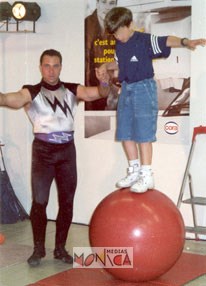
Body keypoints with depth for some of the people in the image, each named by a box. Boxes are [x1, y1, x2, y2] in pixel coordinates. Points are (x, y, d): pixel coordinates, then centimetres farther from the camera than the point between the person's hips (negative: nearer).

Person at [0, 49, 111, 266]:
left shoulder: (72, 91, 6)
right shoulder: (32, 92, -2)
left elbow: (101, 93, -1)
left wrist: (104, 81, -24)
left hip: (67, 150, 3)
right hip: (43, 150, -3)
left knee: (66, 202, 8)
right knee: (39, 201, -8)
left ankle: (60, 248, 21)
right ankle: (38, 248, 9)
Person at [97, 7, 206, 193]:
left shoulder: (145, 40, -12)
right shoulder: (119, 45, 10)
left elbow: (167, 41, -27)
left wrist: (185, 42, -43)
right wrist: (106, 66, 15)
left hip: (143, 88, -8)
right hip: (126, 90, 8)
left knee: (143, 133, -7)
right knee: (125, 133, 10)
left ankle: (147, 175, 1)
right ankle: (134, 171, 24)